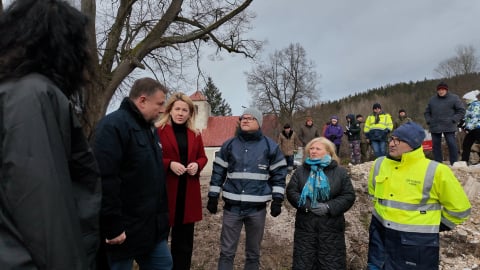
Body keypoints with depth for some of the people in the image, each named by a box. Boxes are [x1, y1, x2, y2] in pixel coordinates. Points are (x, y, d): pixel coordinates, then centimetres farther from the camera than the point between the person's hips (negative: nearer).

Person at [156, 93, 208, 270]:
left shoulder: (195, 134, 11)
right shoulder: (158, 131, -4)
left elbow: (202, 157, 16)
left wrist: (197, 165, -5)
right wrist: (169, 164, -19)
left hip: (188, 192, 5)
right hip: (165, 190, -4)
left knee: (184, 236, 15)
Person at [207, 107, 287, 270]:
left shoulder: (270, 146, 0)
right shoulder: (229, 145, 4)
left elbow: (279, 175, 2)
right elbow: (218, 172, 7)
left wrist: (277, 200, -4)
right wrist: (213, 197, 5)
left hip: (257, 207, -1)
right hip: (232, 206, 1)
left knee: (253, 252, 15)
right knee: (227, 251, 9)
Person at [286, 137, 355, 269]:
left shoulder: (340, 172, 3)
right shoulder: (301, 170, 7)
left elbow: (349, 196, -3)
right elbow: (291, 191, -1)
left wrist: (329, 207, -16)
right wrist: (307, 205, -16)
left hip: (331, 225, -1)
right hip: (305, 224, 1)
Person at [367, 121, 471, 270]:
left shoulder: (436, 171, -15)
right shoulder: (379, 164, -2)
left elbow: (459, 208, -3)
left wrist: (433, 225, 4)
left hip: (416, 243, -4)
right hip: (380, 235, 4)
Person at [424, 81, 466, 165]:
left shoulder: (454, 98, 2)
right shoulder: (432, 99, 12)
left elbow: (461, 110, 1)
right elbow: (427, 112, 20)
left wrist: (453, 120, -9)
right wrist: (429, 121, 5)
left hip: (449, 126, -3)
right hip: (435, 127, 4)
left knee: (452, 144, -7)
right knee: (436, 145, 6)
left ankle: (454, 164, 3)